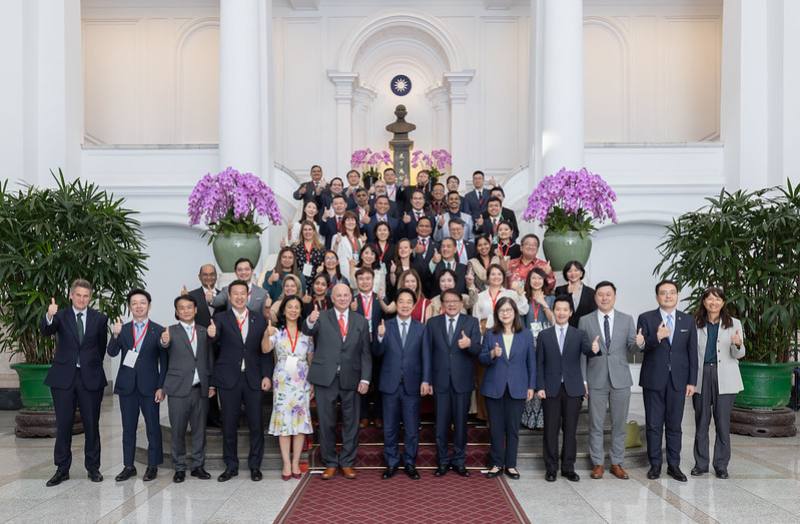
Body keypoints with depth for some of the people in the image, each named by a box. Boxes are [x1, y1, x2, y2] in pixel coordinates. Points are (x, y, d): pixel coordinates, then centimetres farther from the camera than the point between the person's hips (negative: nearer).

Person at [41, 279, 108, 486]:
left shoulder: (99, 318, 3)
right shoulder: (61, 316, 1)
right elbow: (46, 331, -19)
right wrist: (49, 316, -39)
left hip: (90, 377, 0)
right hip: (64, 377, 0)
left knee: (92, 424, 6)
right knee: (63, 425, 5)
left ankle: (93, 467, 17)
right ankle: (62, 469, 15)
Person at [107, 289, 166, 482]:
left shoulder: (158, 331, 1)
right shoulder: (122, 329, 7)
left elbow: (164, 361, 0)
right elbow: (112, 353, -5)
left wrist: (161, 387, -6)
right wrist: (115, 335, -22)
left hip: (149, 386, -2)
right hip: (127, 386, 2)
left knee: (153, 428, 3)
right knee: (128, 428, 9)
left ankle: (153, 466, 13)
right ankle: (128, 466, 19)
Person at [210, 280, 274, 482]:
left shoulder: (259, 319, 8)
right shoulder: (220, 318, 3)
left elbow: (265, 349, 8)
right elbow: (213, 338, -17)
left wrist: (267, 375, -1)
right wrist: (212, 333, -40)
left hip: (253, 379, 1)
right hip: (229, 379, -1)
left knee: (256, 425, 4)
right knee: (229, 425, 7)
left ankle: (255, 466, 18)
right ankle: (231, 466, 21)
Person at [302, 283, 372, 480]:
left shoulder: (360, 321, 7)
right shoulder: (322, 317, 3)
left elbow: (365, 353, 6)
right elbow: (307, 331, -17)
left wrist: (365, 379, -4)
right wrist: (310, 322, -40)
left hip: (351, 379, 1)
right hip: (325, 378, -1)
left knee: (351, 423, 7)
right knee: (326, 423, 7)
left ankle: (347, 463, 21)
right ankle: (330, 463, 20)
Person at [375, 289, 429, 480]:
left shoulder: (421, 328, 3)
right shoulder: (386, 326, 2)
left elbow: (425, 357, -1)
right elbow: (378, 353, -6)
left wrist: (425, 381, -11)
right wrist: (380, 337, -24)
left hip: (412, 385, 0)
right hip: (390, 384, 0)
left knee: (412, 428, 7)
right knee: (390, 428, 10)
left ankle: (410, 464, 21)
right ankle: (391, 463, 23)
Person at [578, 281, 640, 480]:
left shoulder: (627, 320, 5)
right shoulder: (585, 321, 2)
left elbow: (631, 348, 1)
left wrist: (638, 344, -23)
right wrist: (582, 380, -3)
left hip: (620, 379, 1)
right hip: (596, 380, -1)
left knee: (620, 424, 8)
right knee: (596, 424, 5)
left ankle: (617, 463, 19)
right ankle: (598, 463, 17)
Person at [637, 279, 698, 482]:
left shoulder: (688, 321, 7)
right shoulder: (646, 318, 0)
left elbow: (692, 353, 6)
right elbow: (640, 346, -8)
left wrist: (692, 381, 2)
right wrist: (656, 337, -27)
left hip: (678, 380, 2)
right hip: (653, 379, -1)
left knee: (674, 425, 7)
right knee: (653, 425, 5)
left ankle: (674, 465, 17)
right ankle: (655, 464, 16)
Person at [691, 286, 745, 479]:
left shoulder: (734, 324, 4)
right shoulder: (696, 324, 5)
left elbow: (738, 355, 1)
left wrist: (738, 344, -20)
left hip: (724, 378, -1)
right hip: (701, 376, 1)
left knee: (722, 422, 3)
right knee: (701, 422, 7)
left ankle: (721, 465, 14)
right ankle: (701, 463, 17)